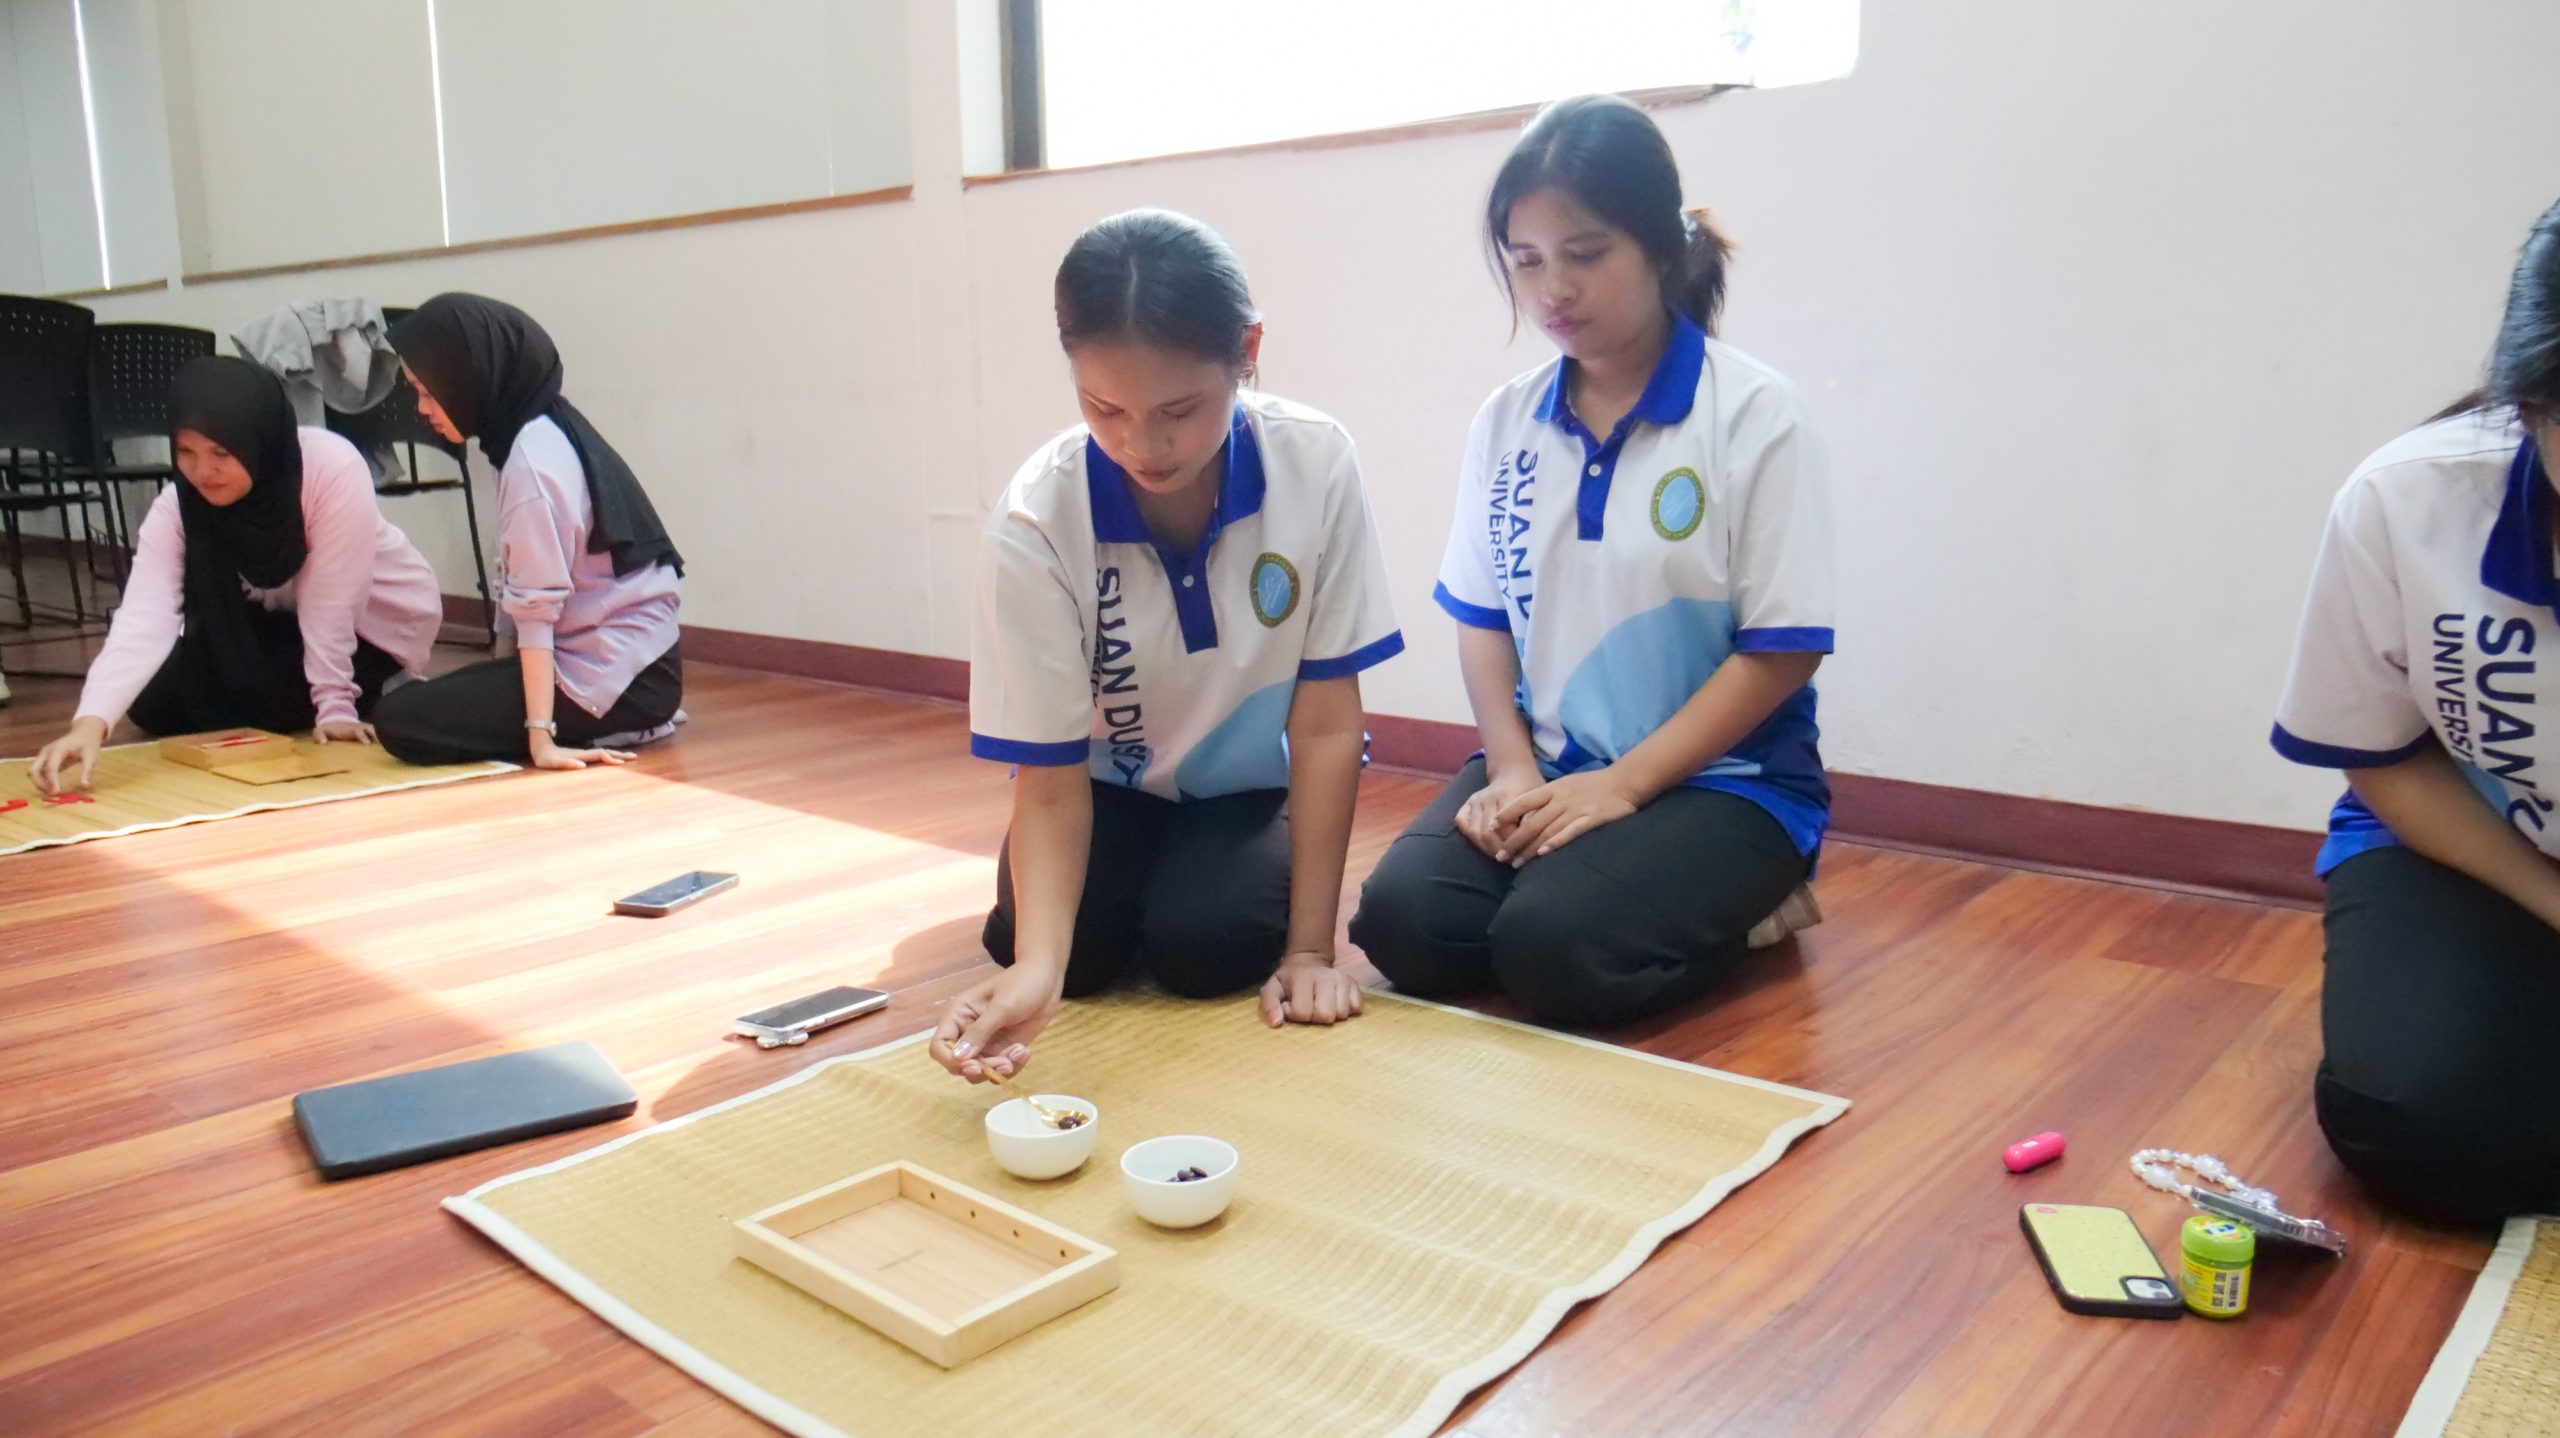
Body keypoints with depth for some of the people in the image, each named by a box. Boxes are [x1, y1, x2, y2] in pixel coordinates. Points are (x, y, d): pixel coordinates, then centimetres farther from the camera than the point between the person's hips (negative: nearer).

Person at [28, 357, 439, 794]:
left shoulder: (334, 469, -34)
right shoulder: (175, 509, -21)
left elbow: (329, 602, -28)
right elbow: (143, 619, -33)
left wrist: (335, 704, -22)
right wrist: (90, 722, -47)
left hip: (376, 619, -5)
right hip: (280, 620, 5)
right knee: (154, 702, -5)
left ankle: (358, 699, 6)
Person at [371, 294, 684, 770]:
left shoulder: (531, 463, -17)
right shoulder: (546, 433, 11)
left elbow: (537, 606, -21)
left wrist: (540, 735, -21)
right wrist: (500, 674, 12)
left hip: (615, 675, -10)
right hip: (627, 659, 10)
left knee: (404, 721, -11)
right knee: (430, 697, 23)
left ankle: (606, 731, -7)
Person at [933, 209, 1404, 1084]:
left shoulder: (1316, 466, -25)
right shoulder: (1034, 524, -27)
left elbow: (1327, 723, -18)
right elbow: (1049, 784, -21)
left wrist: (1310, 945, -19)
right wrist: (1036, 965, -39)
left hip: (1250, 784, 0)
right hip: (1108, 784, 1)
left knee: (1203, 942, -26)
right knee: (1082, 946, -24)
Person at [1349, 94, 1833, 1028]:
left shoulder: (1755, 415, -10)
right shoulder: (1506, 422, 5)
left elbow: (1782, 651, -11)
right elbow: (1482, 618, 9)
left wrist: (1623, 784, -17)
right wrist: (1513, 769, -8)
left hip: (1721, 778, -5)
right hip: (1547, 769, 5)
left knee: (1552, 946, -29)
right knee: (1400, 921, -19)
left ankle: (1728, 905, 3)